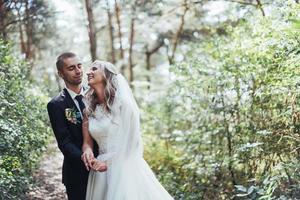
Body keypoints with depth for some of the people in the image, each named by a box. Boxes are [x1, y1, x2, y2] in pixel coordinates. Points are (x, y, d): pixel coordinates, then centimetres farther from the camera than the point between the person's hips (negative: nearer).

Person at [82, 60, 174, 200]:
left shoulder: (123, 102, -10)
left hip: (125, 169, -5)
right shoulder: (89, 109, 6)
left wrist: (105, 160, -8)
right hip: (101, 171, 5)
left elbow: (131, 141, -11)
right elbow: (87, 142, 7)